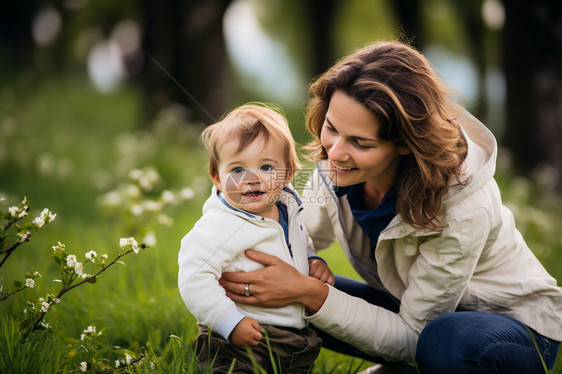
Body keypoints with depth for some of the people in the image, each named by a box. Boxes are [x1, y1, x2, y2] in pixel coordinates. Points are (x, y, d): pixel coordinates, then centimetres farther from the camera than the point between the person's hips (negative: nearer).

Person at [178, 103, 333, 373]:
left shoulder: (287, 210, 7)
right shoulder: (219, 227, -20)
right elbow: (194, 278, -25)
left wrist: (313, 263, 6)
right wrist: (231, 322, -24)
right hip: (240, 342, -7)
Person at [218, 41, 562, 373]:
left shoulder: (460, 207, -34)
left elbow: (410, 335, -26)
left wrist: (311, 294, -36)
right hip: (411, 307, 6)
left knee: (447, 341, -40)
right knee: (283, 305, -11)